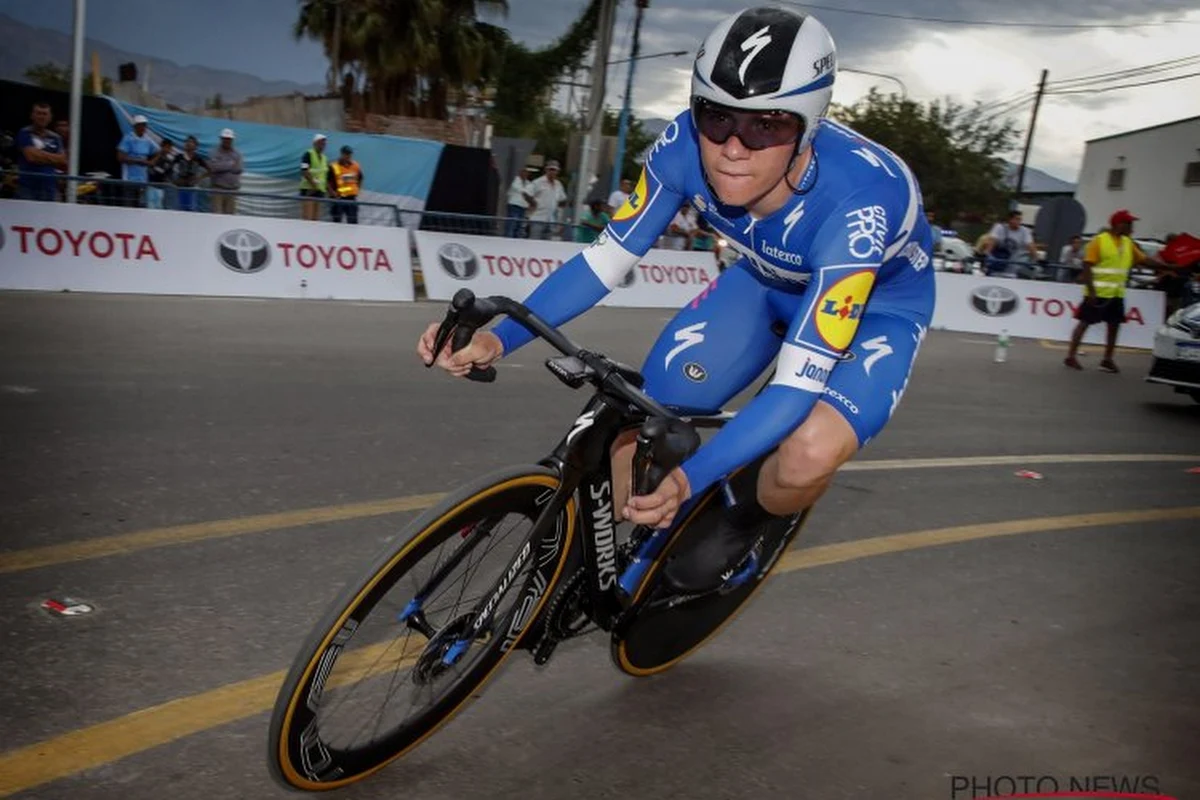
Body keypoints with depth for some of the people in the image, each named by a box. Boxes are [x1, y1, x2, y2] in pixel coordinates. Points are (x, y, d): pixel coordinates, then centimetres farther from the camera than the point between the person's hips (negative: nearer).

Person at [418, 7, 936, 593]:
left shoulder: (856, 201, -40)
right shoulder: (684, 147, -28)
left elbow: (799, 382, -40)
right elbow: (607, 258, -18)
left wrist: (690, 478, -53)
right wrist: (499, 338, -32)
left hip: (876, 300, -4)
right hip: (768, 279, 4)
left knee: (810, 453, -34)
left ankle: (750, 515, 2)